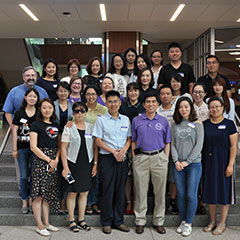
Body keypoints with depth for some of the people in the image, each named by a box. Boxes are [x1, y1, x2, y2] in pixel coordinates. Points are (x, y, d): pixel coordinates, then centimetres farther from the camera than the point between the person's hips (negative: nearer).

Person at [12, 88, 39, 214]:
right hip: (22, 148, 0)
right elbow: (15, 131, 1)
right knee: (24, 176, 4)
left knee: (34, 175, 6)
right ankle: (24, 202, 17)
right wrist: (14, 149, -2)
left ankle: (31, 200, 21)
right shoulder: (19, 113, 1)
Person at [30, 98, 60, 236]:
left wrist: (56, 160, -3)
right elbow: (33, 147, -9)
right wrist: (49, 160, -12)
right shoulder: (36, 125, -2)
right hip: (40, 160, -6)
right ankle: (39, 225, 5)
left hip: (54, 162, 6)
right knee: (39, 193, -3)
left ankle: (46, 223, 20)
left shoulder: (55, 125, 15)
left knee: (49, 193, 11)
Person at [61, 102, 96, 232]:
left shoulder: (90, 127, 7)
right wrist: (65, 167, -12)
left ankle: (81, 219, 22)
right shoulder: (69, 128, -3)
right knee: (72, 193, 3)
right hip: (73, 164, -3)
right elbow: (63, 148, -6)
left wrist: (95, 164, 4)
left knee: (84, 192, 8)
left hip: (87, 164, 3)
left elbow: (95, 146, 10)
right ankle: (71, 220, 16)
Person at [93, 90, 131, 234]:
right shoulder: (101, 120, 0)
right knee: (107, 190, 0)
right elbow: (98, 141, -4)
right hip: (107, 158, -3)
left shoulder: (126, 120, 11)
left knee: (121, 190, 7)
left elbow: (129, 138, 12)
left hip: (122, 158, 4)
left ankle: (118, 221, 18)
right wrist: (113, 151, -12)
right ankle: (106, 222, 11)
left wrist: (124, 150, -8)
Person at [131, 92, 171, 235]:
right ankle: (140, 221, 16)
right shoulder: (136, 120, 8)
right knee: (141, 191, 4)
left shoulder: (164, 121, 7)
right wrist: (134, 158, 2)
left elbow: (167, 143, 9)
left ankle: (159, 221, 17)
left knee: (160, 191, 5)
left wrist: (166, 160, 1)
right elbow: (133, 142, 10)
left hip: (159, 157, 0)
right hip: (141, 157, 0)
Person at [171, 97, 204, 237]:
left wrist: (187, 161, -10)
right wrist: (176, 161, -7)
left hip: (194, 164, -3)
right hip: (178, 165, 3)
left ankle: (189, 223, 11)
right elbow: (172, 144, 6)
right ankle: (183, 221, 21)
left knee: (191, 195, -3)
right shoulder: (175, 125, 9)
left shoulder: (197, 124, 0)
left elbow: (199, 145, -5)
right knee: (181, 195, 7)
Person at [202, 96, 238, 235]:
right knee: (210, 191, 9)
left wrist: (230, 164, -13)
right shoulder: (205, 124, 5)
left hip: (224, 162, -3)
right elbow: (201, 144, 9)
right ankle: (213, 221, 24)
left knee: (224, 192, 3)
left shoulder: (229, 124, -4)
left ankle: (222, 223, 16)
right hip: (209, 162, 3)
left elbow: (233, 146, -7)